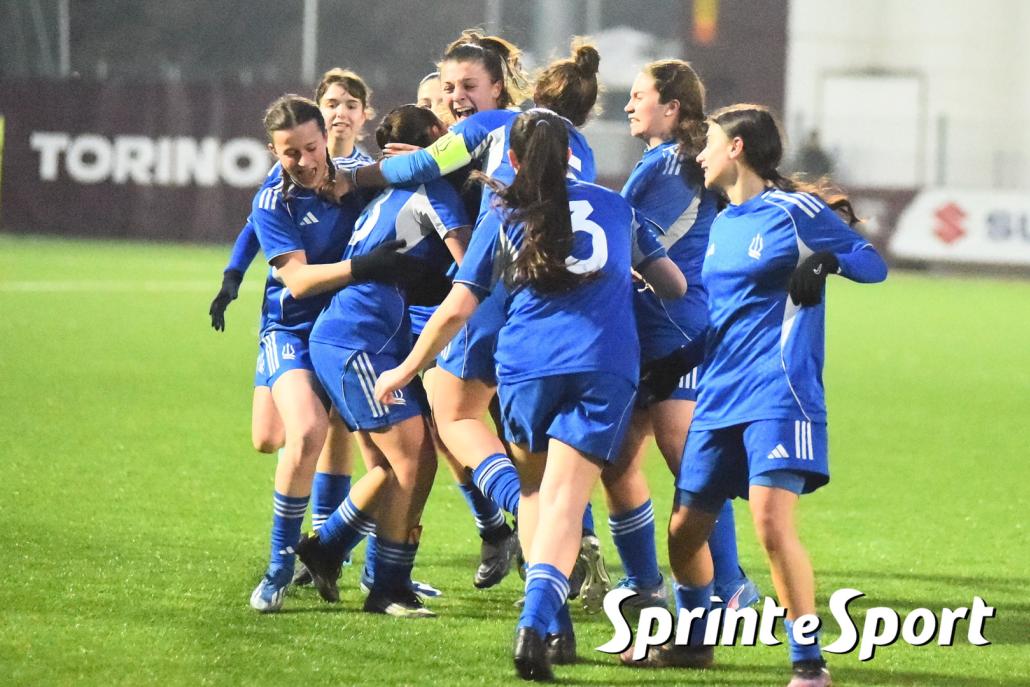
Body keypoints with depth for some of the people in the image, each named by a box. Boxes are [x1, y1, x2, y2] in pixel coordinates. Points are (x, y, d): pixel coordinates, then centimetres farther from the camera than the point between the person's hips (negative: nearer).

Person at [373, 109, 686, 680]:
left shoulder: (501, 219, 12)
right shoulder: (614, 206, 18)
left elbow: (454, 312, 9)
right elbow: (675, 284, 22)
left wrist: (405, 371, 22)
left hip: (526, 369, 0)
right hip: (605, 369, 0)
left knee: (535, 490, 21)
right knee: (563, 503, -8)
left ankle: (555, 627, 12)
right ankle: (536, 620, -31)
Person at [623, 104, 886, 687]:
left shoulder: (792, 211, -6)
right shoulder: (722, 224, 18)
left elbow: (873, 263, -6)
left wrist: (826, 260, -24)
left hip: (778, 395, -8)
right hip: (720, 398, 8)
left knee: (772, 520, -22)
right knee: (685, 529, 10)